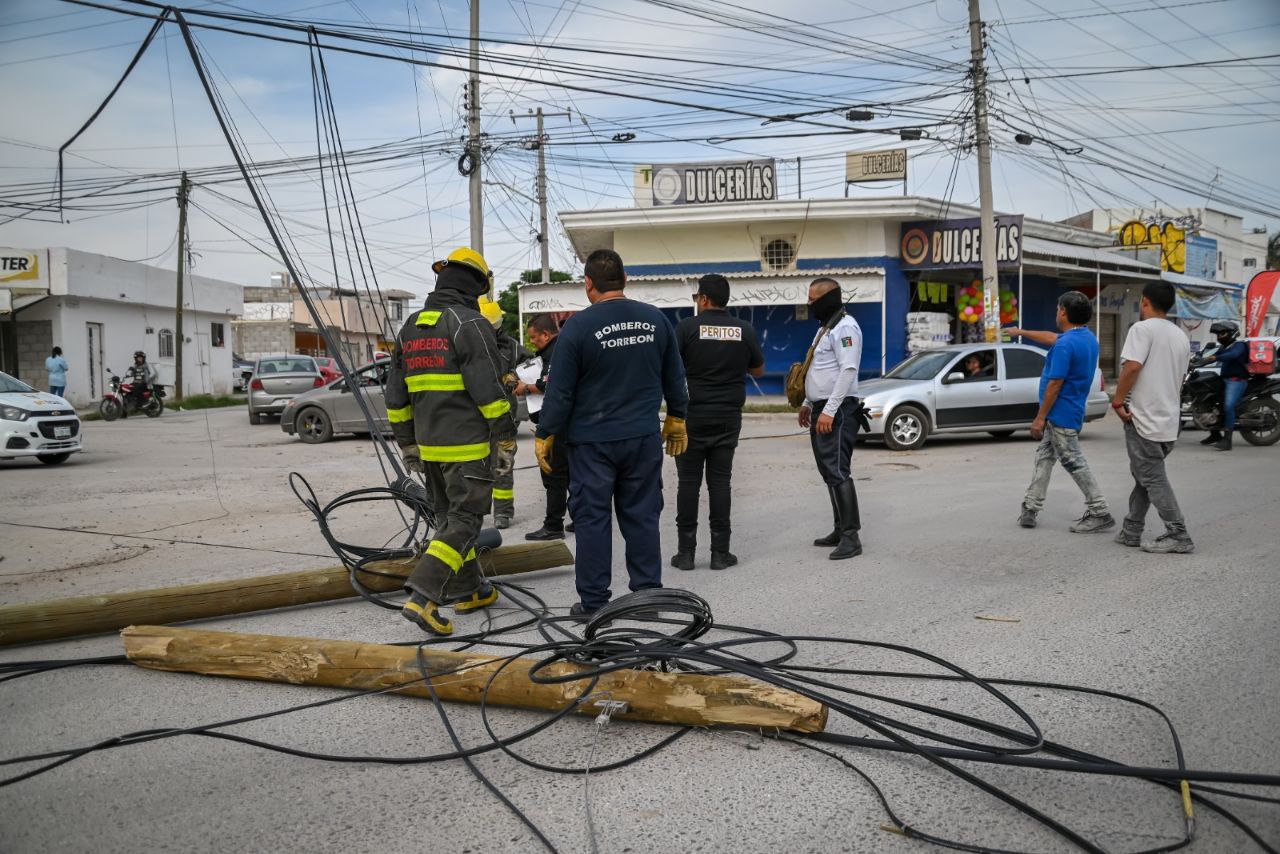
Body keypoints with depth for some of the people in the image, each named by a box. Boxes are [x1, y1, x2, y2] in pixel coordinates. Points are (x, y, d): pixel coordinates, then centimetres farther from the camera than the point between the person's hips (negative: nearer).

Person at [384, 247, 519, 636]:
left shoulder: (410, 328, 13)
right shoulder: (470, 324, -11)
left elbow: (396, 396, 15)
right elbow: (489, 389, -17)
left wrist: (407, 443, 21)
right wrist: (505, 439, -10)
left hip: (430, 445, 7)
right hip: (469, 446, -7)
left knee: (449, 516, 18)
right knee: (464, 522, -4)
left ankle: (467, 591, 27)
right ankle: (422, 597, -14)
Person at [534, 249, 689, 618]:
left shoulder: (578, 326, -11)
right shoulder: (656, 320, 3)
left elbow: (560, 391, -9)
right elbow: (674, 378, 12)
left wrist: (545, 436, 1)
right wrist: (676, 420, 25)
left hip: (593, 441, -4)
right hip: (644, 436, 4)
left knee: (592, 518, 4)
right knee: (642, 516, 11)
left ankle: (593, 601, 10)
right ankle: (647, 595, 16)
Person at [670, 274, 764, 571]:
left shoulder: (687, 327, -8)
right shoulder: (744, 330, 1)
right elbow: (758, 370, 12)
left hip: (692, 415, -2)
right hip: (728, 416, 2)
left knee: (689, 482, 4)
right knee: (720, 482, 6)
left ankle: (685, 551, 6)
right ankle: (720, 552, 7)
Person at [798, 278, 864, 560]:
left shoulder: (845, 327, -12)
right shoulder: (825, 328, 20)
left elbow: (848, 370, -21)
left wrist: (829, 410, -25)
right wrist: (808, 403, 24)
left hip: (837, 411, -10)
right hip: (822, 409, 10)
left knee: (838, 472, -14)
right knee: (829, 472, 12)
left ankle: (851, 537, -13)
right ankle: (841, 530, 19)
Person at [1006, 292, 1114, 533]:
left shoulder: (1066, 345, -22)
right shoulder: (1087, 338, 9)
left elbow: (1055, 384, -23)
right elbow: (1051, 338, 27)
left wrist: (1040, 418, -17)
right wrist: (1021, 332, 37)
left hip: (1061, 414, -10)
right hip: (1062, 414, 10)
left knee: (1074, 463, -4)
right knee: (1044, 457, 15)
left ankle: (1100, 514, 0)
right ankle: (1030, 507, 19)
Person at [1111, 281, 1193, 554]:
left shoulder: (1143, 328, -11)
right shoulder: (1181, 337, 15)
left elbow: (1132, 366, -22)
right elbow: (1179, 379, 21)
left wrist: (1118, 401, -15)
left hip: (1143, 418, -8)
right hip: (1169, 420, 8)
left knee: (1153, 479, -4)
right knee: (1145, 475, 16)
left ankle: (1178, 536, -5)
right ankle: (1131, 531, 20)